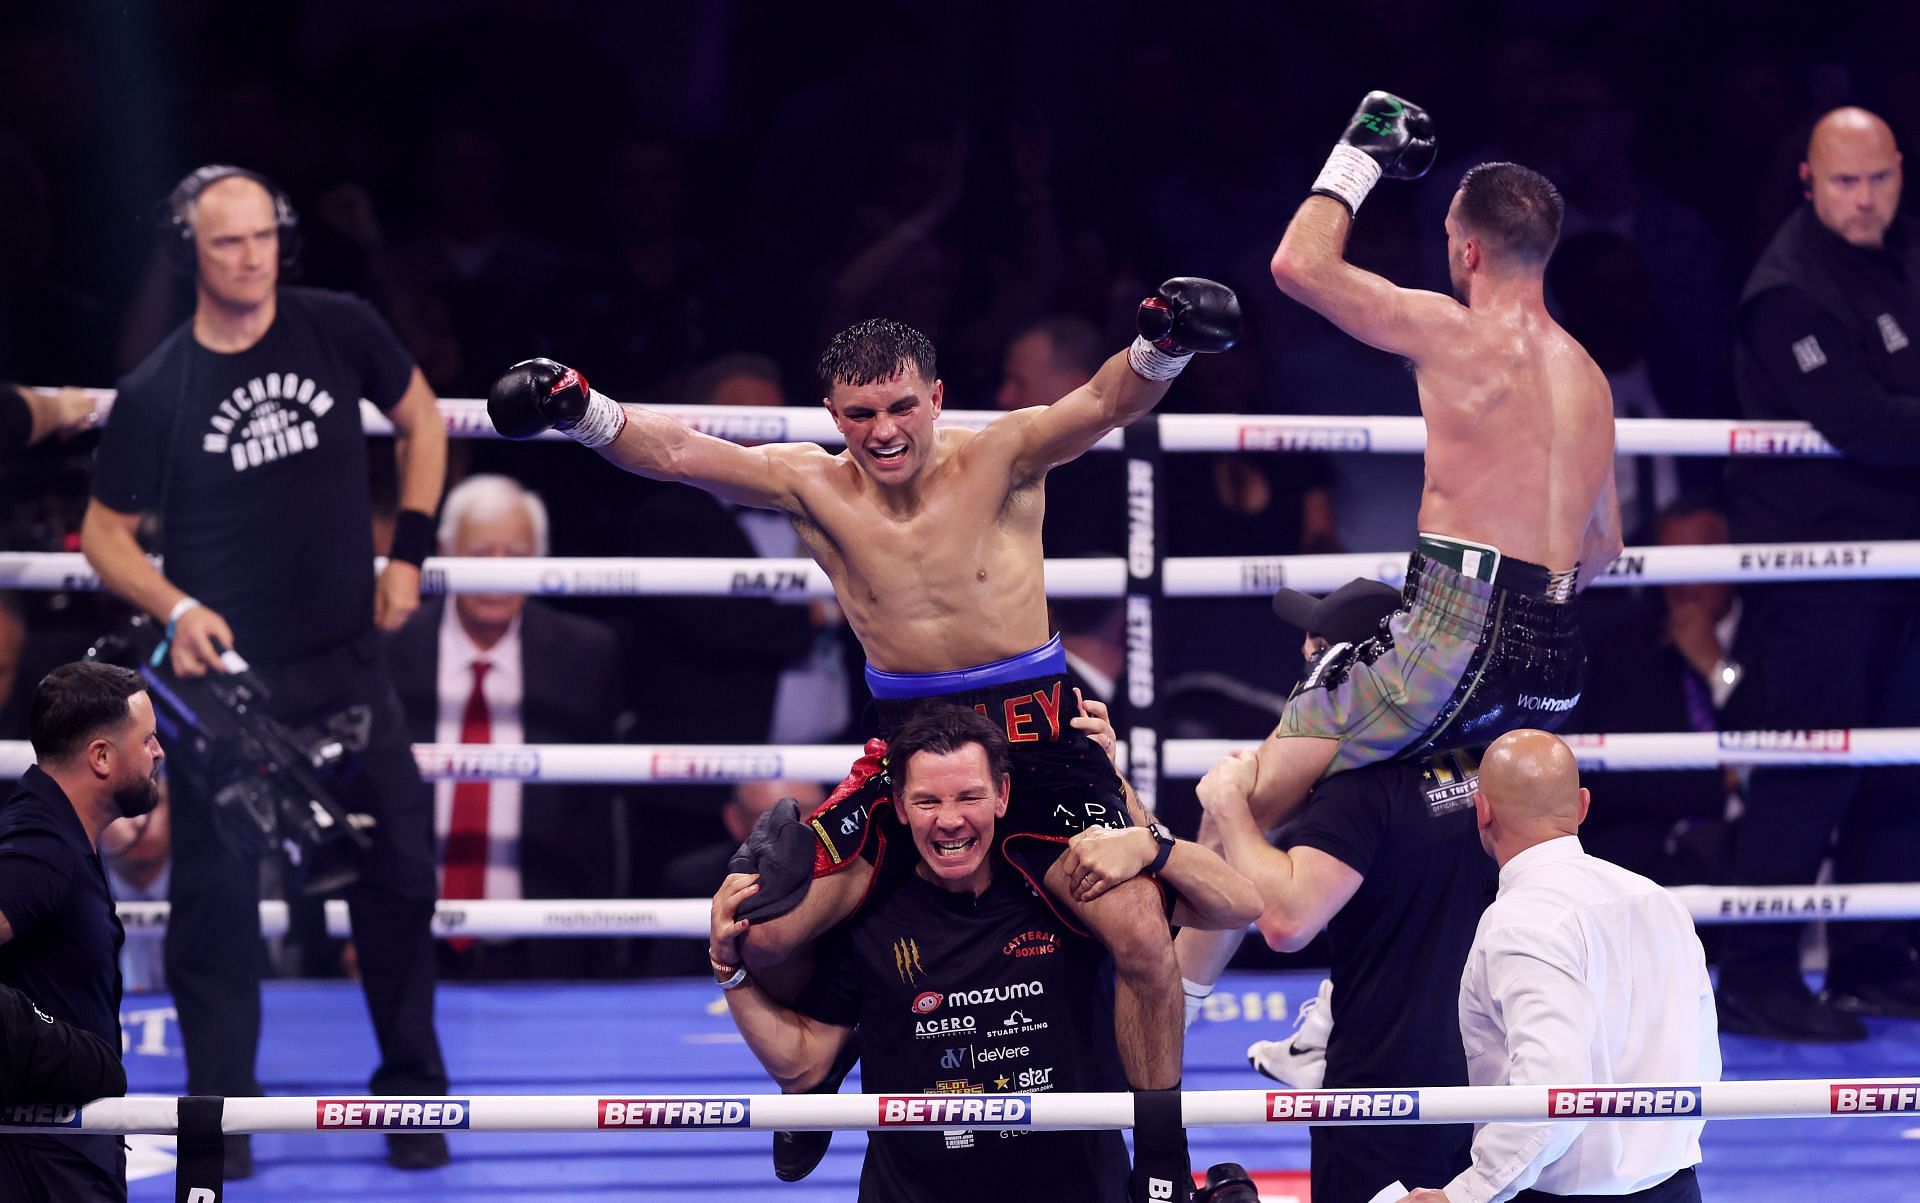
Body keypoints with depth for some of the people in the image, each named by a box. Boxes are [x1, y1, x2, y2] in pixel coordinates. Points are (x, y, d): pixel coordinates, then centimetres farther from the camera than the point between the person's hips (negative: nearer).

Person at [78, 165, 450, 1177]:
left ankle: (411, 1094, 19)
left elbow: (420, 419, 14)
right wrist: (176, 610, -17)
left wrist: (408, 552, 5)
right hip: (226, 668, -2)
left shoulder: (337, 332, -4)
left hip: (345, 660, 2)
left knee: (402, 867, 3)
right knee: (217, 892, -3)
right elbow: (106, 534, 0)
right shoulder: (156, 392, -10)